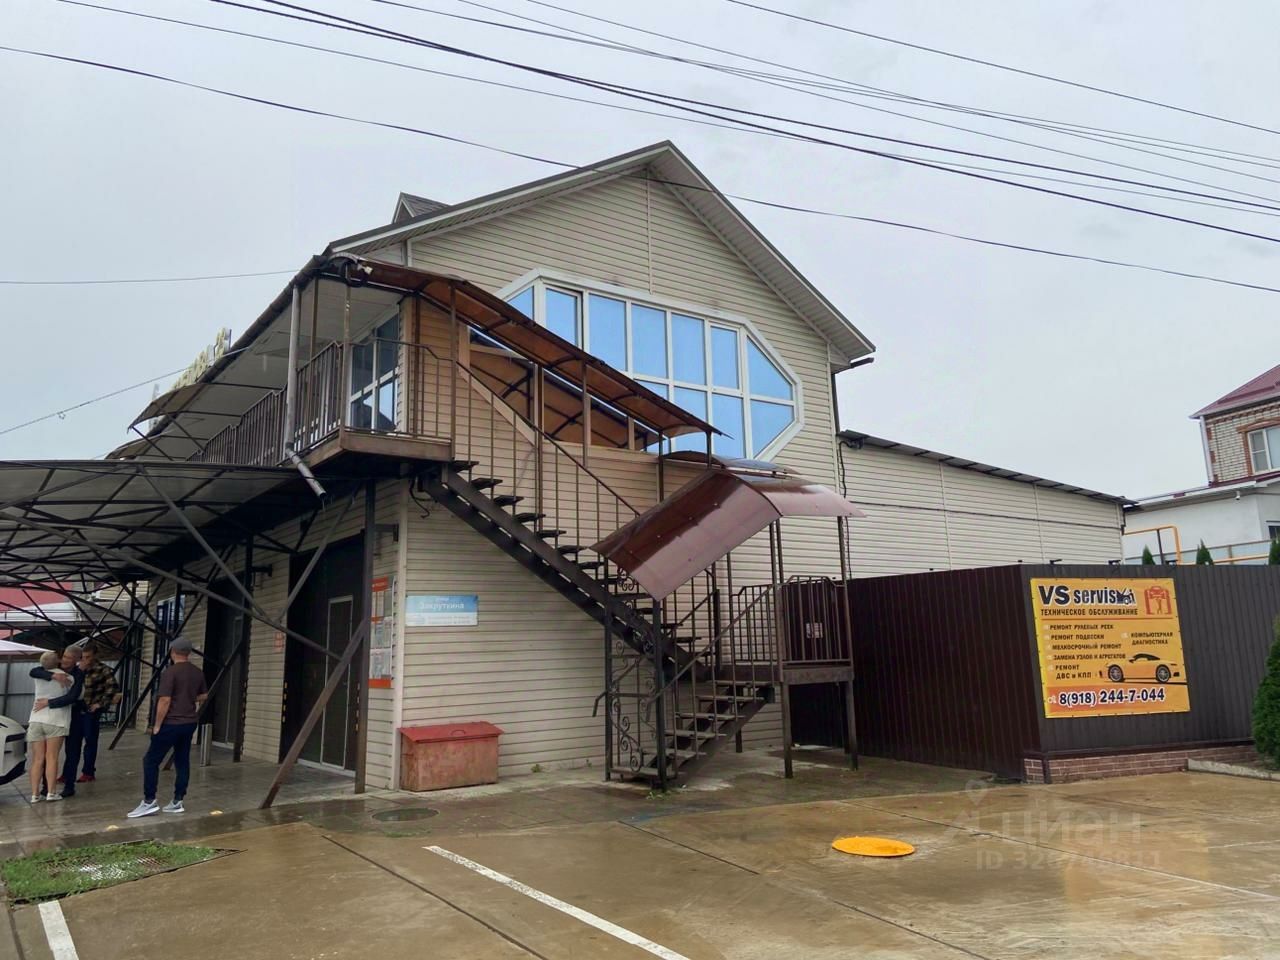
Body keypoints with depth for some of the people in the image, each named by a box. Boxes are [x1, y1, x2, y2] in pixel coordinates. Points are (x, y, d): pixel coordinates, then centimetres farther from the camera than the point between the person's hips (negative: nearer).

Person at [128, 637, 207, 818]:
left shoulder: (170, 672, -15)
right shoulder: (198, 672, 7)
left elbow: (165, 701, -19)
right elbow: (203, 696, 20)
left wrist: (157, 725, -10)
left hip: (171, 723, -7)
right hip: (189, 723, 7)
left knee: (151, 761, 2)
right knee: (182, 762, 10)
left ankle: (149, 802, 1)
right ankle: (177, 802, 12)